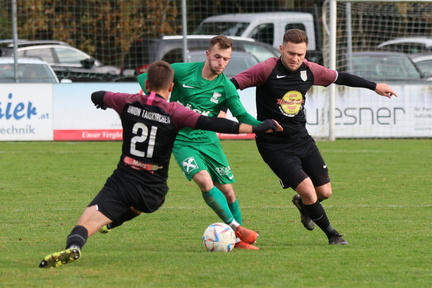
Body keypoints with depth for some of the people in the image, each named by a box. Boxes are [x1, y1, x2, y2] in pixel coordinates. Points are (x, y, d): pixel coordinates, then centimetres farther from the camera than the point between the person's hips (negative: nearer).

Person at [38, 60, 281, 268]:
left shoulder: (129, 102, 3)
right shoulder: (174, 112, -6)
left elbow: (97, 97, 21)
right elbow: (211, 124, -15)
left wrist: (102, 99, 47)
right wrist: (256, 129, -15)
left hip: (122, 181, -1)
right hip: (152, 193, 1)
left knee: (89, 220, -16)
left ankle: (73, 247, -45)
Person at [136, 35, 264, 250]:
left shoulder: (226, 87, -4)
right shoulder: (183, 71, -10)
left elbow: (242, 116, -4)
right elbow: (144, 78, -2)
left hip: (208, 141, 3)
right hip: (182, 141, -3)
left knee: (227, 190, 3)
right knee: (205, 182, -25)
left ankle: (239, 239, 23)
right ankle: (236, 229, -16)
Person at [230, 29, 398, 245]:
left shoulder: (309, 71, -1)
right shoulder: (267, 70, -18)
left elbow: (339, 78, 14)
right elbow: (233, 85, -19)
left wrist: (374, 86, 20)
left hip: (302, 139, 6)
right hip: (274, 145, -6)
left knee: (324, 192, 9)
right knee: (308, 191, -15)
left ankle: (302, 204, 45)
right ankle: (332, 235, 7)